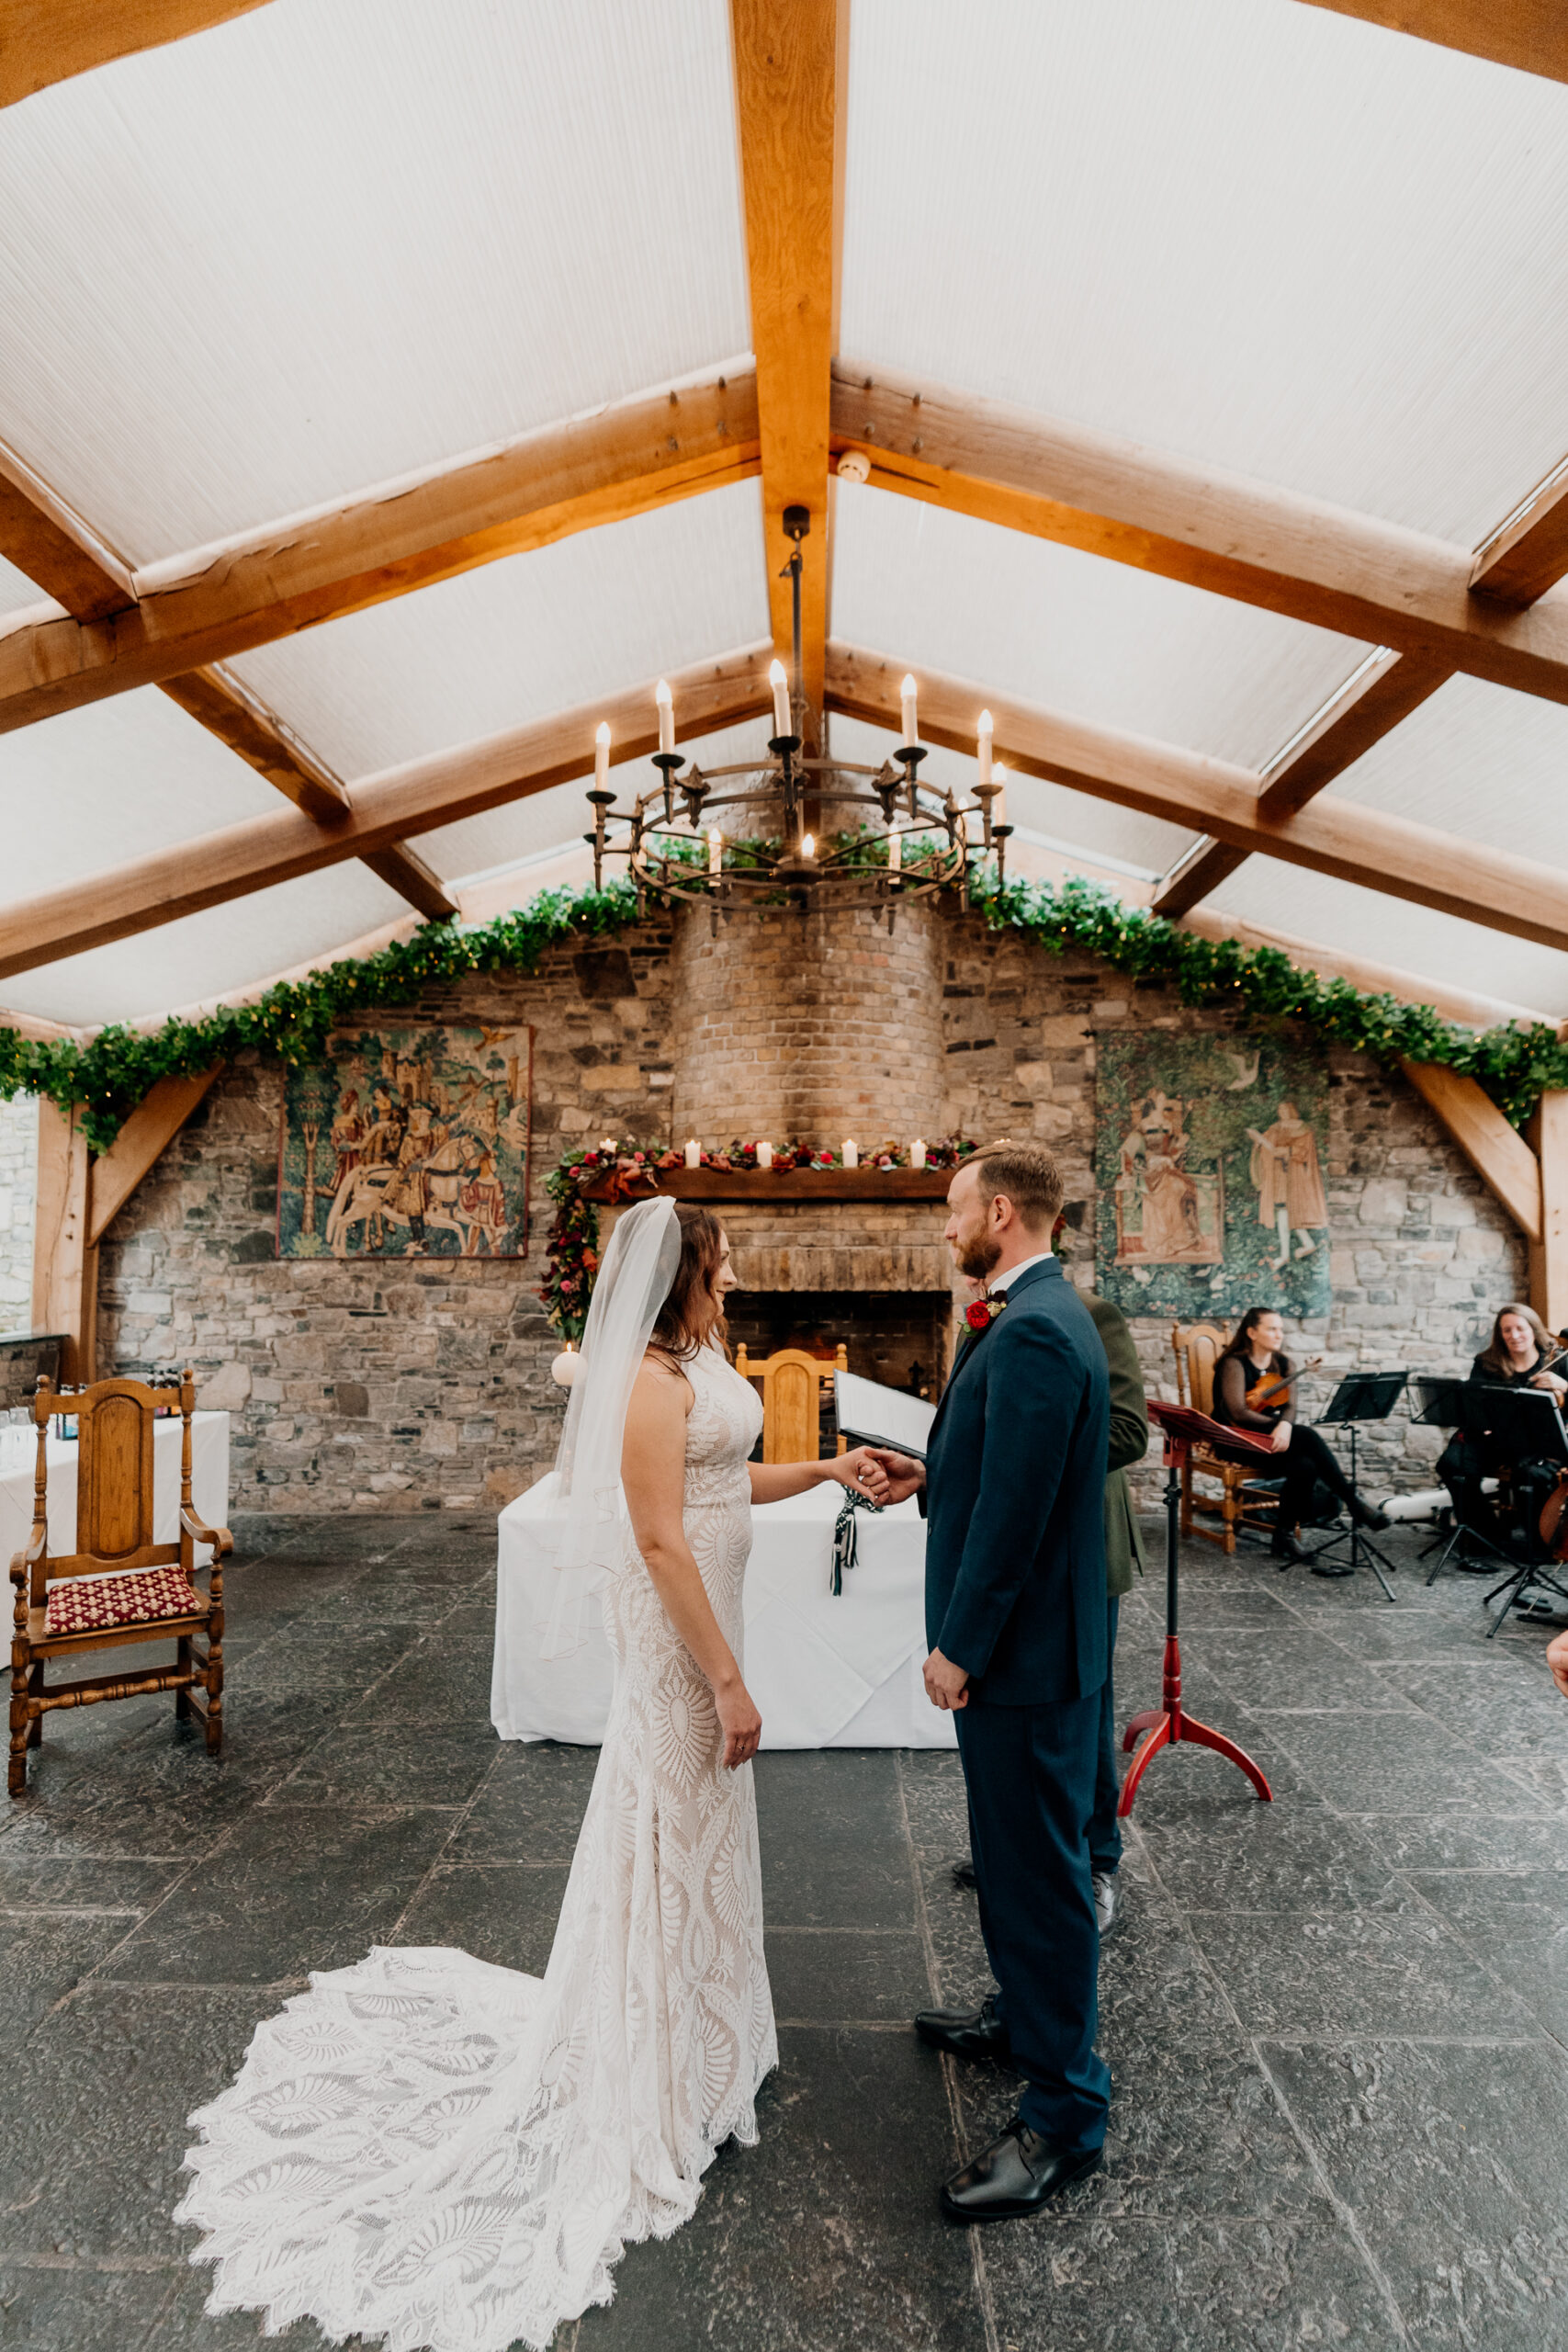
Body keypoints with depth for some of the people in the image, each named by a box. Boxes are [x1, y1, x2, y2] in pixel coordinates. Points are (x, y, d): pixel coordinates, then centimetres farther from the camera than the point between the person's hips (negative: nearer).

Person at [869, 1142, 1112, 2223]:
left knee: (1039, 1871, 7)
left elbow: (1015, 1509, -27)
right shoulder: (1038, 1314, 8)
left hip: (1024, 1652, -11)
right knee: (1014, 1853, 27)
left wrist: (960, 1647, -19)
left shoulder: (1033, 1332, -26)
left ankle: (1066, 2113, 25)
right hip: (1020, 1645, 11)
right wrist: (931, 1478, 8)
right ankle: (1023, 2015, 48)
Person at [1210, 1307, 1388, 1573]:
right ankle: (1353, 1501, -23)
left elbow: (1289, 1405, -2)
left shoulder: (1281, 1363, 12)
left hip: (1274, 1437, 7)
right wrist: (1276, 1426, -17)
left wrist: (1284, 1426, -25)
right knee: (1308, 1437, -29)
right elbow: (1238, 1412, -21)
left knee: (1305, 1467, -29)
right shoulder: (1234, 1364, -10)